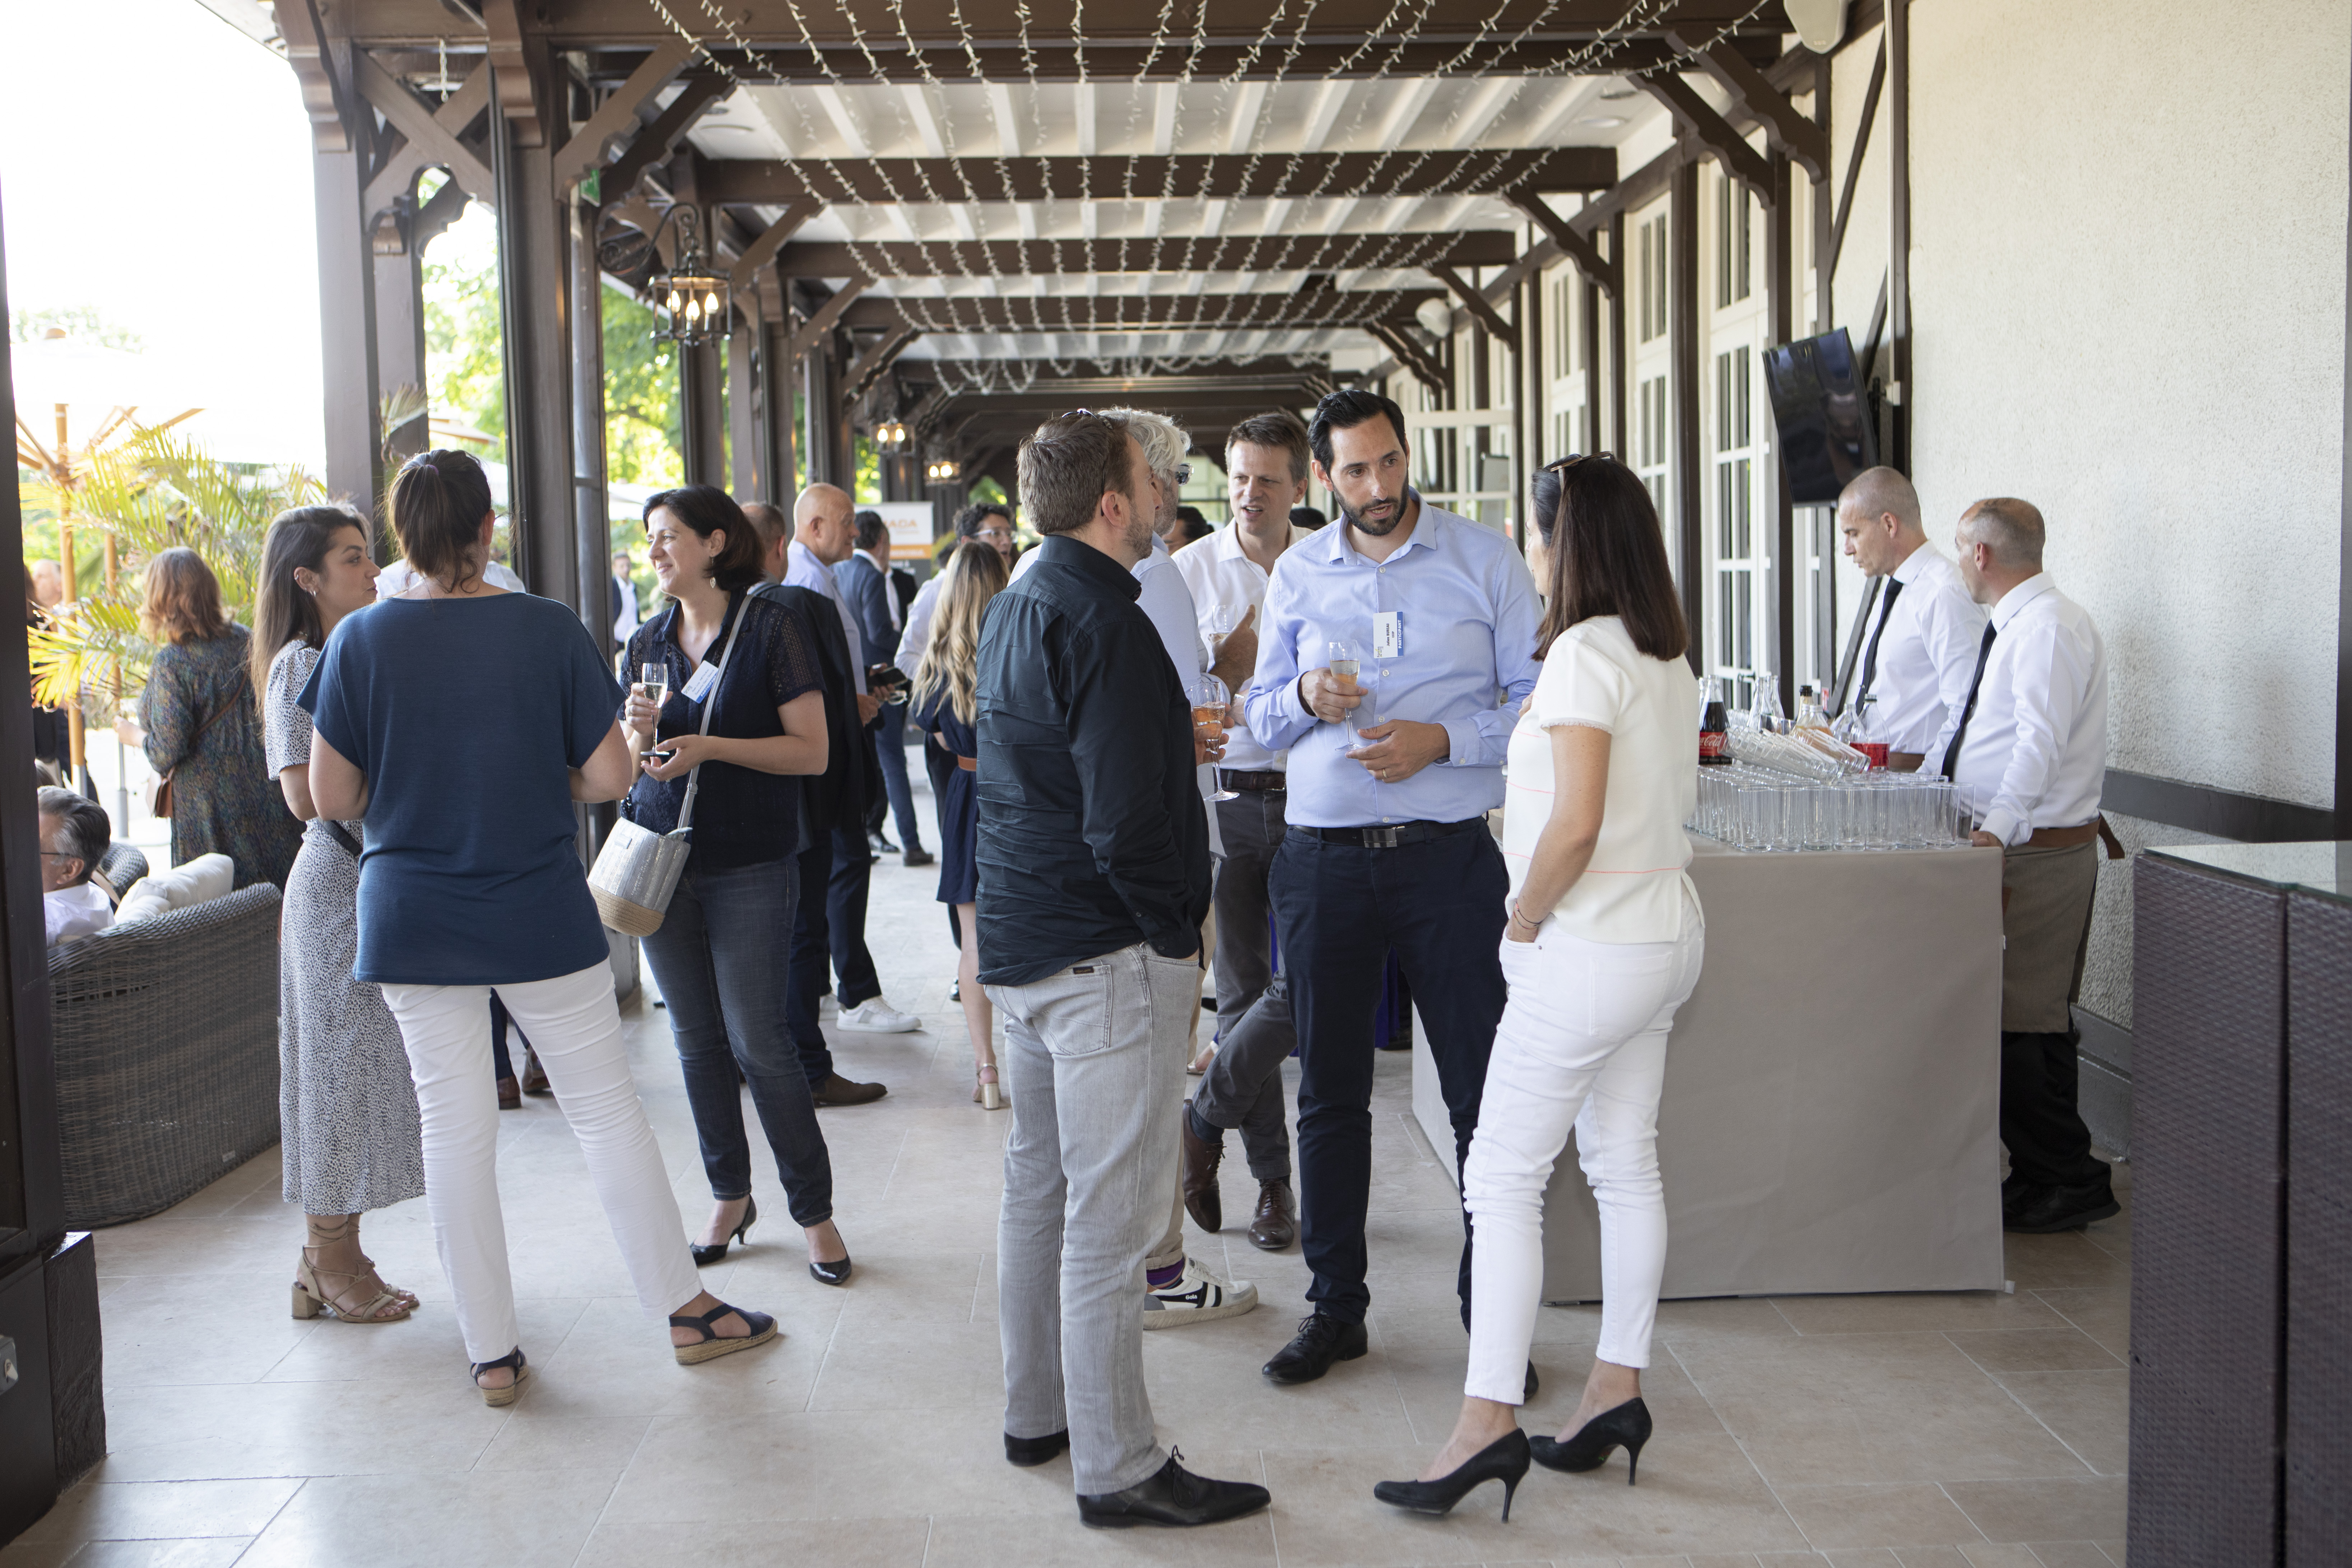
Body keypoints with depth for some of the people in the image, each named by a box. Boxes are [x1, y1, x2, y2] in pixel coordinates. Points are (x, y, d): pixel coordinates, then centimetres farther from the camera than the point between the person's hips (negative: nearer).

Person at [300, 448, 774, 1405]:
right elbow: (611, 776, -7)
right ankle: (686, 1309, 19)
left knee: (454, 1128, 8)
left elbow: (332, 798, -3)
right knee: (606, 1109, 10)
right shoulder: (549, 629, -8)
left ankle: (492, 1354, 15)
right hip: (541, 915, -1)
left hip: (412, 919, 1)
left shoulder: (362, 641, -6)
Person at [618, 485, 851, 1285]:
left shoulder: (771, 627, -5)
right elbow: (621, 765, 16)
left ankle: (814, 1211, 7)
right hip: (663, 860, 5)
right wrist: (638, 734, -7)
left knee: (759, 1042, -5)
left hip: (750, 866, -5)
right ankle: (730, 1198, 24)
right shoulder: (649, 642, 11)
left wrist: (710, 747, -19)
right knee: (697, 1040, 10)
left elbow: (811, 751, -10)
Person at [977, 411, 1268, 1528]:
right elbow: (1128, 824, -23)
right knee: (1109, 1215, -3)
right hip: (1106, 954, -10)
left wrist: (1173, 732, 19)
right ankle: (1118, 1468, 5)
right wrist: (1177, 934, -10)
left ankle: (1035, 1416, 31)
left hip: (1021, 940, 10)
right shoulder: (1104, 625, -19)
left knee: (1038, 1185, 18)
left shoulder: (1015, 611, 12)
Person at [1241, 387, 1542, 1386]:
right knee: (1330, 1093, 9)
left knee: (1482, 1094, 1)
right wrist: (1302, 697, -8)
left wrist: (1442, 739, -15)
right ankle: (1335, 1305, 22)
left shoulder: (1484, 562, 1)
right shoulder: (1295, 575, 10)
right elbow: (1260, 716, 14)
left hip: (1447, 854, -2)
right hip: (1322, 859, 3)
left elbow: (1538, 704, -1)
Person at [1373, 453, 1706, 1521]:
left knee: (1504, 1175, -5)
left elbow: (1576, 825, -24)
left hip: (1593, 949, -10)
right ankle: (1617, 1391, 23)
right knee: (1625, 1163, 15)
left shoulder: (1583, 653, -17)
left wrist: (1525, 918, -11)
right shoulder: (1667, 661, 11)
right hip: (1666, 932, 10)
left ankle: (1490, 1422, -3)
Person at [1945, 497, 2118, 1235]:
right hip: (2016, 847, 10)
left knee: (2020, 1028, -7)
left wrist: (1994, 830, -34)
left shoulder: (2048, 628, -15)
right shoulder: (2019, 626, 17)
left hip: (2034, 853, -10)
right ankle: (2043, 1178, 20)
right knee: (2031, 1024, 13)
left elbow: (2040, 746, -26)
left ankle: (2070, 1186, 1)